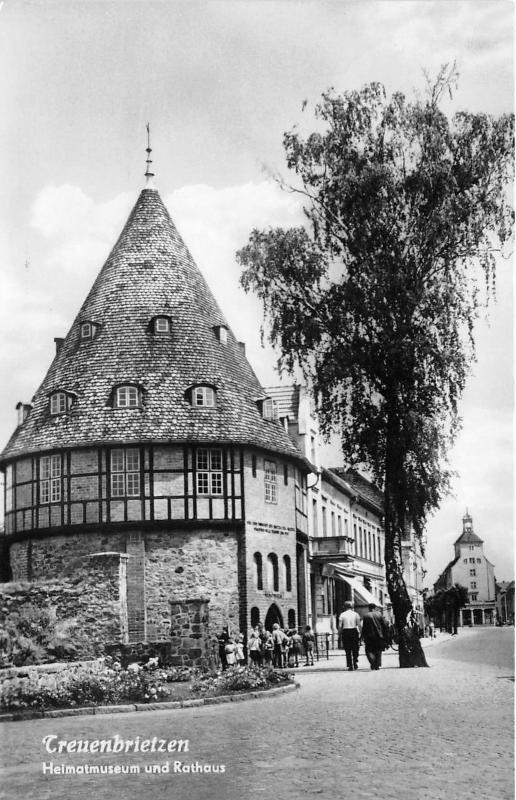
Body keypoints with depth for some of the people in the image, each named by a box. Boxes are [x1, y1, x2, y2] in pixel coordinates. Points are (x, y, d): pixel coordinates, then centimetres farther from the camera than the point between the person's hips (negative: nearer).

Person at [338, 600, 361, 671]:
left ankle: (350, 666, 2)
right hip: (354, 631, 0)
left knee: (348, 650, 4)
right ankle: (355, 662, 2)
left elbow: (340, 626, -4)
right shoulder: (355, 614, 3)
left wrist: (339, 634, 1)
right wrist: (359, 633, 2)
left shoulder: (342, 615, 1)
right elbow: (359, 625, -3)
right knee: (355, 648, 15)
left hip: (345, 632, 0)